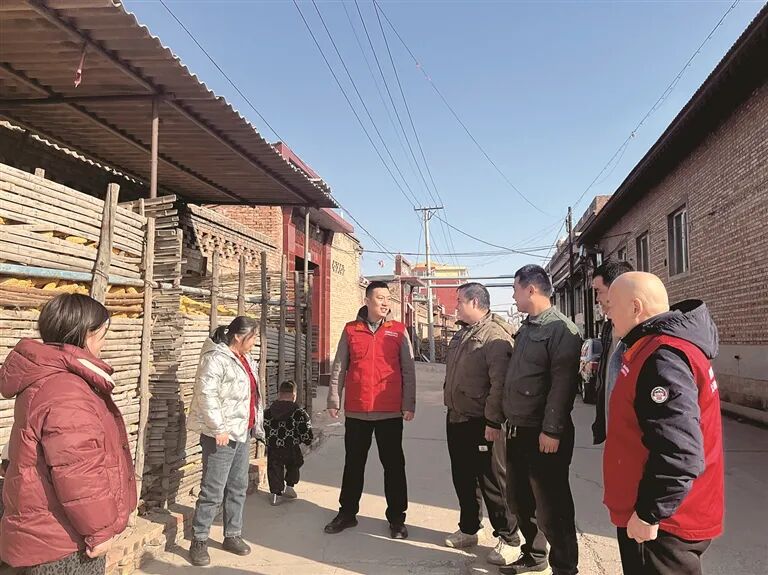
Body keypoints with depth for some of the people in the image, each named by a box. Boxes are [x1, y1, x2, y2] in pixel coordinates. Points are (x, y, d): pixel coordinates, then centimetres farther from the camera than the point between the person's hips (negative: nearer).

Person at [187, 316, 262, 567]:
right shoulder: (216, 358, -16)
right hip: (222, 434, -9)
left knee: (238, 487, 15)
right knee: (213, 491, -2)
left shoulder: (245, 359, 13)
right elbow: (206, 395, -22)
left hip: (242, 432, 9)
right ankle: (199, 542, 12)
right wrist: (219, 428, -22)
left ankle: (232, 535, 28)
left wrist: (254, 423, 17)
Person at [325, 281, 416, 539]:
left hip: (390, 411, -1)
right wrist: (333, 400, 2)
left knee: (393, 464, 8)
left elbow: (408, 371, 1)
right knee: (353, 463, 14)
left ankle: (396, 518, 22)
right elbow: (339, 368, 6)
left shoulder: (399, 331, 2)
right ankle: (347, 513, 29)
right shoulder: (350, 330, 5)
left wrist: (409, 404, -5)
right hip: (356, 411, 1)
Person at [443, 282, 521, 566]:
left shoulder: (495, 335, -18)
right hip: (456, 420, 9)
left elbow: (500, 382, -24)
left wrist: (492, 420, -23)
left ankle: (508, 539, 18)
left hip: (482, 423, -9)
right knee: (463, 478, 19)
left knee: (492, 481, 2)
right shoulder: (461, 334, 13)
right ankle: (468, 529, 36)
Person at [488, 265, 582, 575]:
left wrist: (551, 430, -23)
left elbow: (563, 384, -21)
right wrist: (500, 418, 19)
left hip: (544, 435, -9)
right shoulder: (525, 329, 14)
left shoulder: (560, 328, -13)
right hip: (518, 431, 9)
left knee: (551, 506, 3)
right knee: (519, 498, 18)